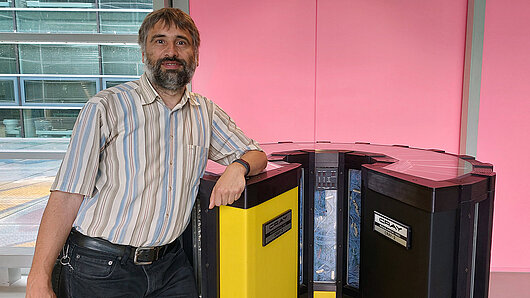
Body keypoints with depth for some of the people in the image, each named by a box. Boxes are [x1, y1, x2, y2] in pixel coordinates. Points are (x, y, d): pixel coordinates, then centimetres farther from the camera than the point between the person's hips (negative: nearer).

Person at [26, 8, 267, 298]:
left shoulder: (206, 112, 4)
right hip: (99, 266, -3)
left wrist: (238, 166, -13)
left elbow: (256, 154, 11)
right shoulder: (106, 107, -9)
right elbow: (67, 196, -11)